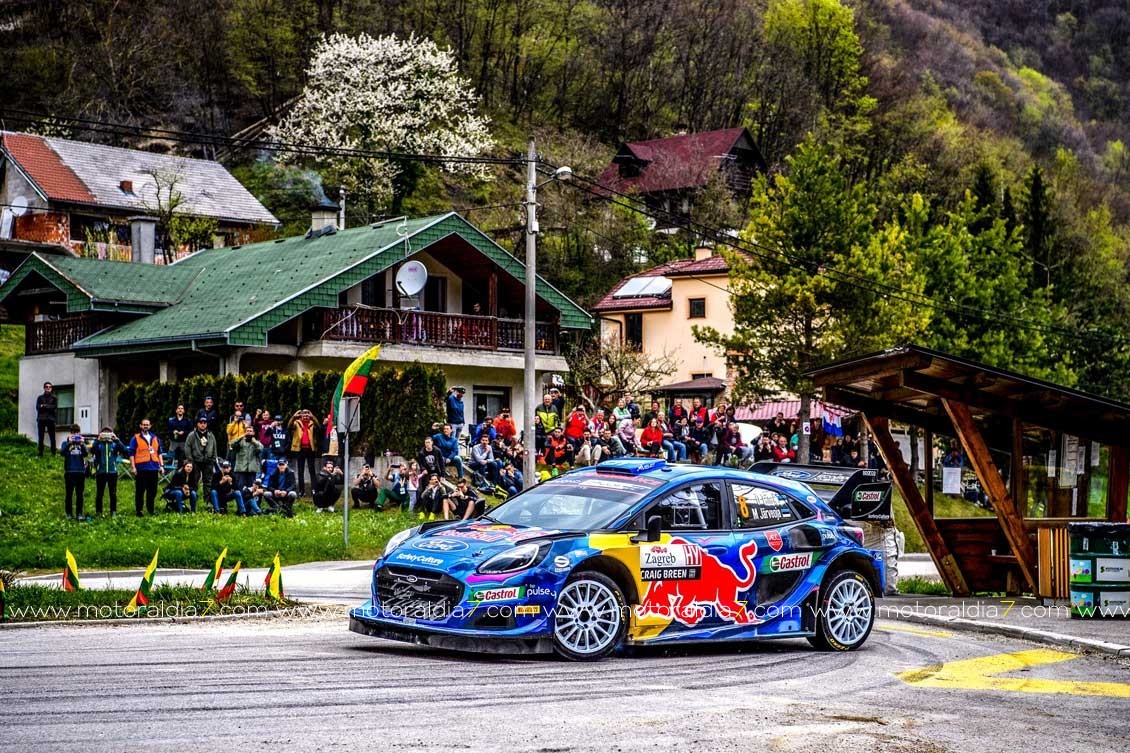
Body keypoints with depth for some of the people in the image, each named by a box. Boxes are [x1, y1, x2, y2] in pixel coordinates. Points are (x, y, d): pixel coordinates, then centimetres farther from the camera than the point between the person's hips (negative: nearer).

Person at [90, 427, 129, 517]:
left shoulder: (114, 443, 7)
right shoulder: (98, 444, 6)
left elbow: (125, 451, -9)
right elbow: (92, 451, -14)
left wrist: (117, 439, -14)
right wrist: (98, 440, -19)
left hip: (112, 472, 0)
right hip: (100, 472, 0)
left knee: (113, 494, 2)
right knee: (99, 493, 3)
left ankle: (113, 512, 8)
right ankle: (98, 512, 10)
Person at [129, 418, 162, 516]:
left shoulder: (155, 438, 16)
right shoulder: (135, 439, 2)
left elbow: (159, 452, 19)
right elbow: (131, 454, -2)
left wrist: (161, 465, 11)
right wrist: (133, 467, -10)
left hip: (154, 468, 4)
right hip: (141, 469, -4)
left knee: (153, 490, 8)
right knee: (140, 491, -1)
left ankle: (150, 509, 18)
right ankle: (139, 511, 4)